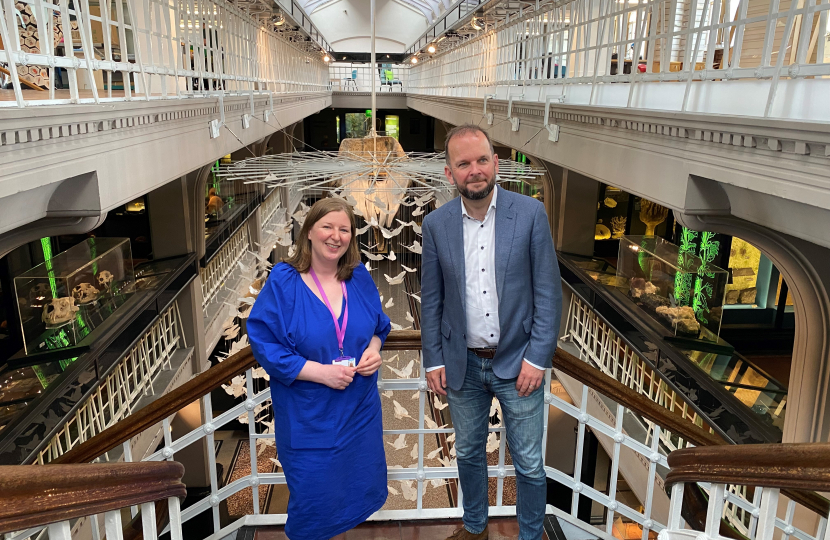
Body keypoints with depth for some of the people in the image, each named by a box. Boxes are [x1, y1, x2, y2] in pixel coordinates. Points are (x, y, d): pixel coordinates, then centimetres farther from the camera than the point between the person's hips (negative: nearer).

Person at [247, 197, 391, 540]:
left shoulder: (359, 277, -1)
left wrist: (374, 348, -11)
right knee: (315, 501, 12)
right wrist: (319, 372, -23)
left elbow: (379, 324, 12)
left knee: (361, 489, 21)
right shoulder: (283, 282, -14)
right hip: (309, 419, -4)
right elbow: (264, 344, -16)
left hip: (360, 413, 4)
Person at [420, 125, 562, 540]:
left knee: (529, 464, 11)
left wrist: (537, 359, -11)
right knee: (469, 454, 21)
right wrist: (433, 361, 2)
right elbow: (431, 299, 3)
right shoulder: (436, 224, -4)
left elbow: (548, 292, -8)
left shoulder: (531, 213, -11)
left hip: (517, 362, -2)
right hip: (462, 365, 3)